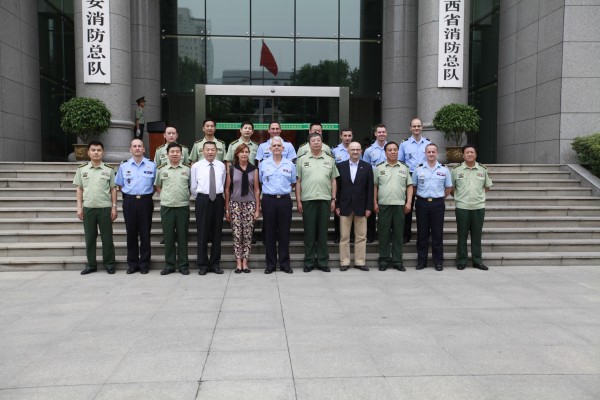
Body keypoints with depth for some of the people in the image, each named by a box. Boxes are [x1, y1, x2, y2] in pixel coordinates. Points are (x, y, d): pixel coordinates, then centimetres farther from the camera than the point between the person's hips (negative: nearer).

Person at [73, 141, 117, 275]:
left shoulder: (109, 169, 3)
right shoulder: (82, 169, 7)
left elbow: (113, 189, 4)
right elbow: (79, 189, 9)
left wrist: (114, 207, -1)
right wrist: (79, 207, 4)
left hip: (105, 208, -1)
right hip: (88, 208, 2)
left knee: (107, 237, 3)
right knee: (89, 238, 8)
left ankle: (109, 264, 13)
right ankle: (91, 264, 18)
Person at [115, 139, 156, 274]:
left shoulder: (152, 165, 3)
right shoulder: (124, 166, 7)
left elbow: (156, 184, 11)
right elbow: (119, 185, 15)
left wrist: (147, 193, 3)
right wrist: (128, 193, 6)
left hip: (145, 201, -1)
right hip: (129, 201, 1)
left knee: (145, 233, 3)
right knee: (131, 233, 6)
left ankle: (144, 264, 13)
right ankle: (132, 264, 15)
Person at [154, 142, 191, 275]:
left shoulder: (187, 169, 5)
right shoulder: (161, 169, 7)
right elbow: (157, 186, 18)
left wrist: (186, 196, 3)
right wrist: (166, 196, 7)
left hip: (183, 206, -1)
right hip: (166, 207, 1)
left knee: (182, 237, 4)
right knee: (168, 237, 5)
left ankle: (183, 265, 12)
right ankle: (169, 265, 15)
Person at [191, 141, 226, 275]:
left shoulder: (221, 166, 6)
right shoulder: (196, 166, 0)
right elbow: (193, 187, 5)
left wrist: (218, 196, 11)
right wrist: (199, 199, 8)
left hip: (218, 200, 2)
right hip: (203, 200, -2)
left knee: (217, 232, 7)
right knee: (202, 233, 1)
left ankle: (215, 264, 17)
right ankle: (202, 264, 11)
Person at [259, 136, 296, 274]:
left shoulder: (290, 164, 7)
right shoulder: (263, 164, 5)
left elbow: (293, 183, 17)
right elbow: (260, 181, 15)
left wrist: (284, 190, 10)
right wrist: (270, 190, 10)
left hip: (285, 200, 0)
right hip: (269, 200, 0)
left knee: (284, 233, 3)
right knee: (269, 233, 3)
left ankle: (285, 264, 12)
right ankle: (270, 264, 12)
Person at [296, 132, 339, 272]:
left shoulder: (329, 160, 11)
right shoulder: (302, 160, 6)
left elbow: (333, 181, 11)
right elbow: (298, 181, 4)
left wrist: (333, 199, 4)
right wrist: (298, 200, -2)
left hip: (325, 200, 1)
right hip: (308, 200, -1)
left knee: (322, 232, 6)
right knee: (309, 233, 3)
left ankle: (322, 262, 14)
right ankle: (309, 262, 12)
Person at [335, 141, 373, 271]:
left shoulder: (367, 167, 4)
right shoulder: (340, 166, 4)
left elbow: (370, 188, 2)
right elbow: (337, 187, 3)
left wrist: (369, 207, -3)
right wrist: (337, 205, -2)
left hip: (361, 207, 0)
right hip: (345, 206, 0)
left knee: (361, 236, 5)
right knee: (344, 236, 4)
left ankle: (360, 262, 13)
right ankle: (344, 262, 12)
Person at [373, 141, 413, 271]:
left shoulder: (404, 168, 10)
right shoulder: (379, 168, 6)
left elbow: (409, 186, 9)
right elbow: (375, 186, 6)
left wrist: (408, 202, -1)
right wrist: (375, 203, -1)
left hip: (400, 205, 1)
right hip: (383, 205, -1)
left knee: (398, 234, 5)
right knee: (383, 234, 3)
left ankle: (397, 261, 12)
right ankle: (383, 260, 12)